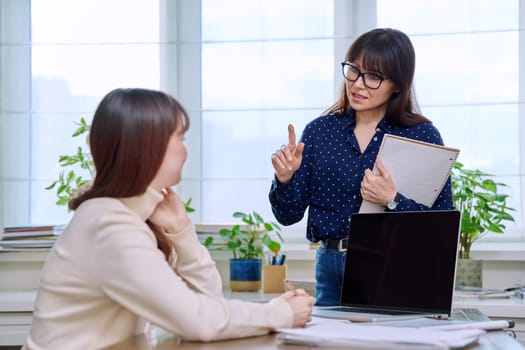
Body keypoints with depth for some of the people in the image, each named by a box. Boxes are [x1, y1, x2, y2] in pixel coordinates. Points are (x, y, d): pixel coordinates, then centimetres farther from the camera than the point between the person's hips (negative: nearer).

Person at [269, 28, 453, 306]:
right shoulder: (319, 131, 4)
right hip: (330, 270, 3)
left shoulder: (422, 135, -4)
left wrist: (392, 201, -23)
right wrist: (285, 179, -14)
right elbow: (289, 215, 5)